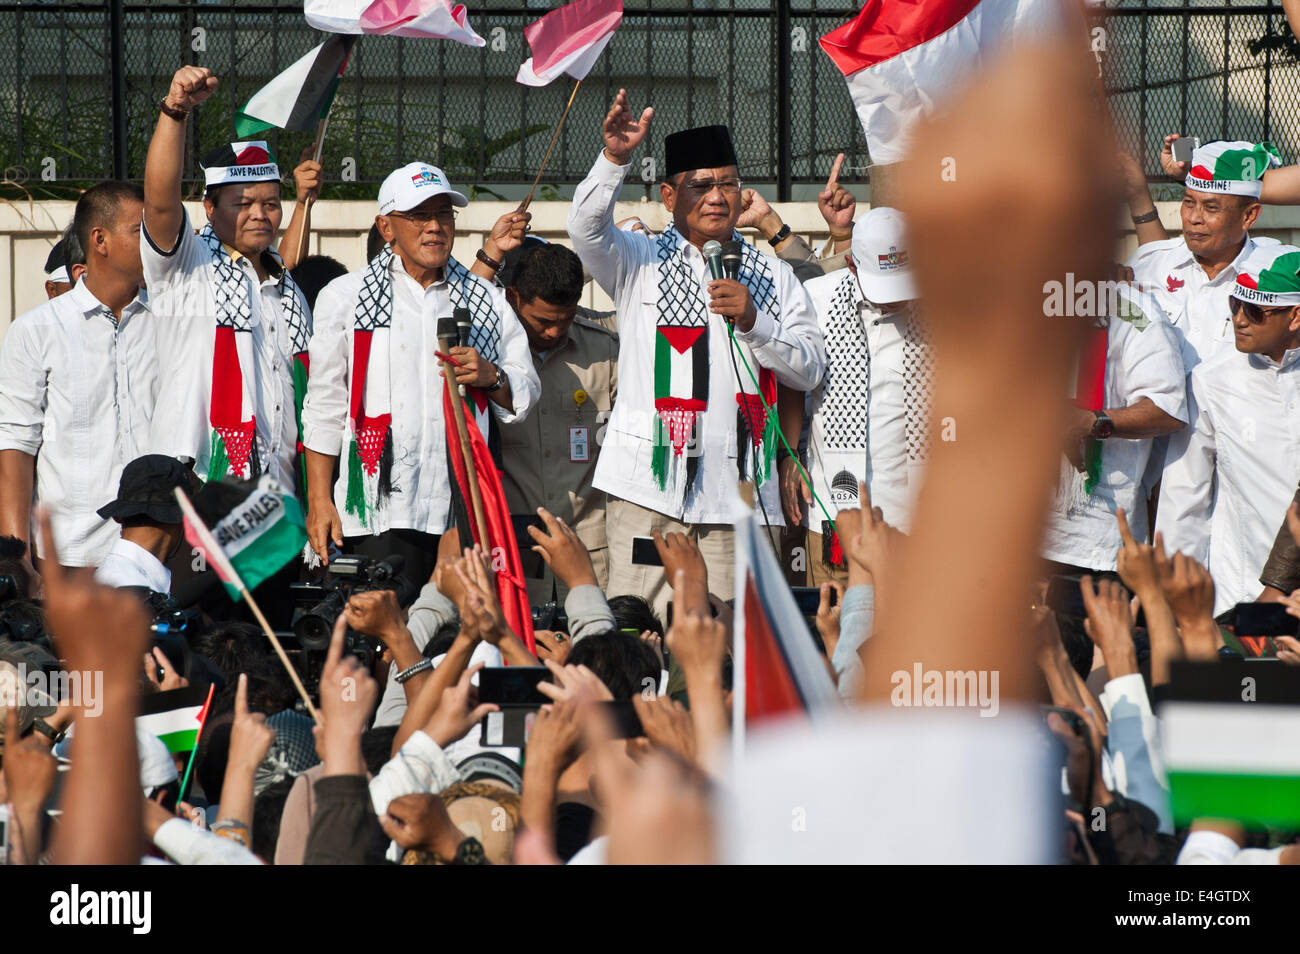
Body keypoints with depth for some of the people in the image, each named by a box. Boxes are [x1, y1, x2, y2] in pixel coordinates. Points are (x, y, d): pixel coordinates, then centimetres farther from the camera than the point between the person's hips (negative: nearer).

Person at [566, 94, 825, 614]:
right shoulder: (640, 262, 11)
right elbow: (586, 228, -9)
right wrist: (614, 159, -25)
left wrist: (752, 321, -6)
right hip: (651, 478, -2)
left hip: (737, 485, 2)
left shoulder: (773, 277, 18)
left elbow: (809, 370, 10)